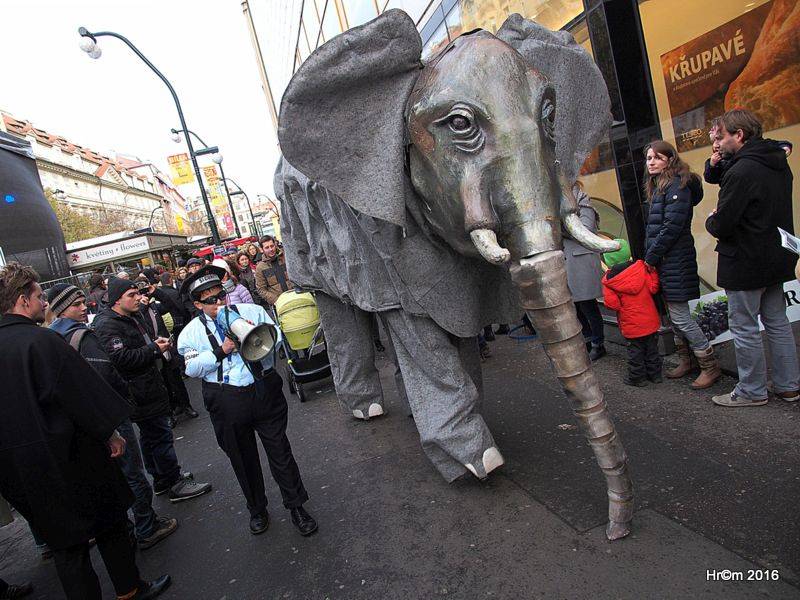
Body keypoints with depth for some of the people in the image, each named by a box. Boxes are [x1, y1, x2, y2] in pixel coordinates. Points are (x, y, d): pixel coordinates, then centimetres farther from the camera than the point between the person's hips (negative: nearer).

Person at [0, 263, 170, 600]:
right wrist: (111, 433, -6)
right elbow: (83, 392, -18)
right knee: (109, 521, 14)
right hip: (66, 455, -6)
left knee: (64, 539, 17)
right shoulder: (41, 340, -19)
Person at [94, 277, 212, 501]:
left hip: (149, 386, 11)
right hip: (140, 392, -10)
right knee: (161, 435, -4)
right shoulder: (108, 325, -17)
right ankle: (175, 485, 7)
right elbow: (120, 358, -29)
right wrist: (154, 350, -21)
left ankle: (161, 479, 32)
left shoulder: (133, 316, 14)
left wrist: (157, 342, 9)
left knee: (150, 436, 19)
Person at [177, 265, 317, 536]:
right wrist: (221, 351, -16)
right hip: (226, 401, 1)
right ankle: (257, 509, 36)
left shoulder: (253, 311, 3)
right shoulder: (192, 332, 2)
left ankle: (296, 506, 23)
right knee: (242, 458, 15)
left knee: (279, 450, 6)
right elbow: (192, 368, -6)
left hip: (264, 391, 0)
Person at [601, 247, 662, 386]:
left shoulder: (609, 281, -14)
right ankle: (655, 374, 30)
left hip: (631, 325, -3)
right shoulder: (640, 268, -8)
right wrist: (653, 271, -1)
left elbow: (611, 303, -19)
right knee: (652, 348, 18)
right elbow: (653, 288, -9)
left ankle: (637, 377, 20)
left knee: (635, 350, 11)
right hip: (650, 321, 3)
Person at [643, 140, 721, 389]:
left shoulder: (677, 185, -11)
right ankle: (685, 361, 26)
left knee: (680, 316, -5)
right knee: (675, 315, 14)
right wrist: (650, 257, 8)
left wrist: (651, 257, -13)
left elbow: (672, 226, -19)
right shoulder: (660, 186, 17)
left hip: (675, 262, -9)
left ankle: (711, 366, 7)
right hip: (664, 261, 9)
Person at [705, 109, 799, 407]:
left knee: (744, 328, 2)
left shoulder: (741, 171, -21)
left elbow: (721, 226, -24)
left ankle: (752, 391, 13)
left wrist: (711, 219, 1)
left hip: (746, 263, -9)